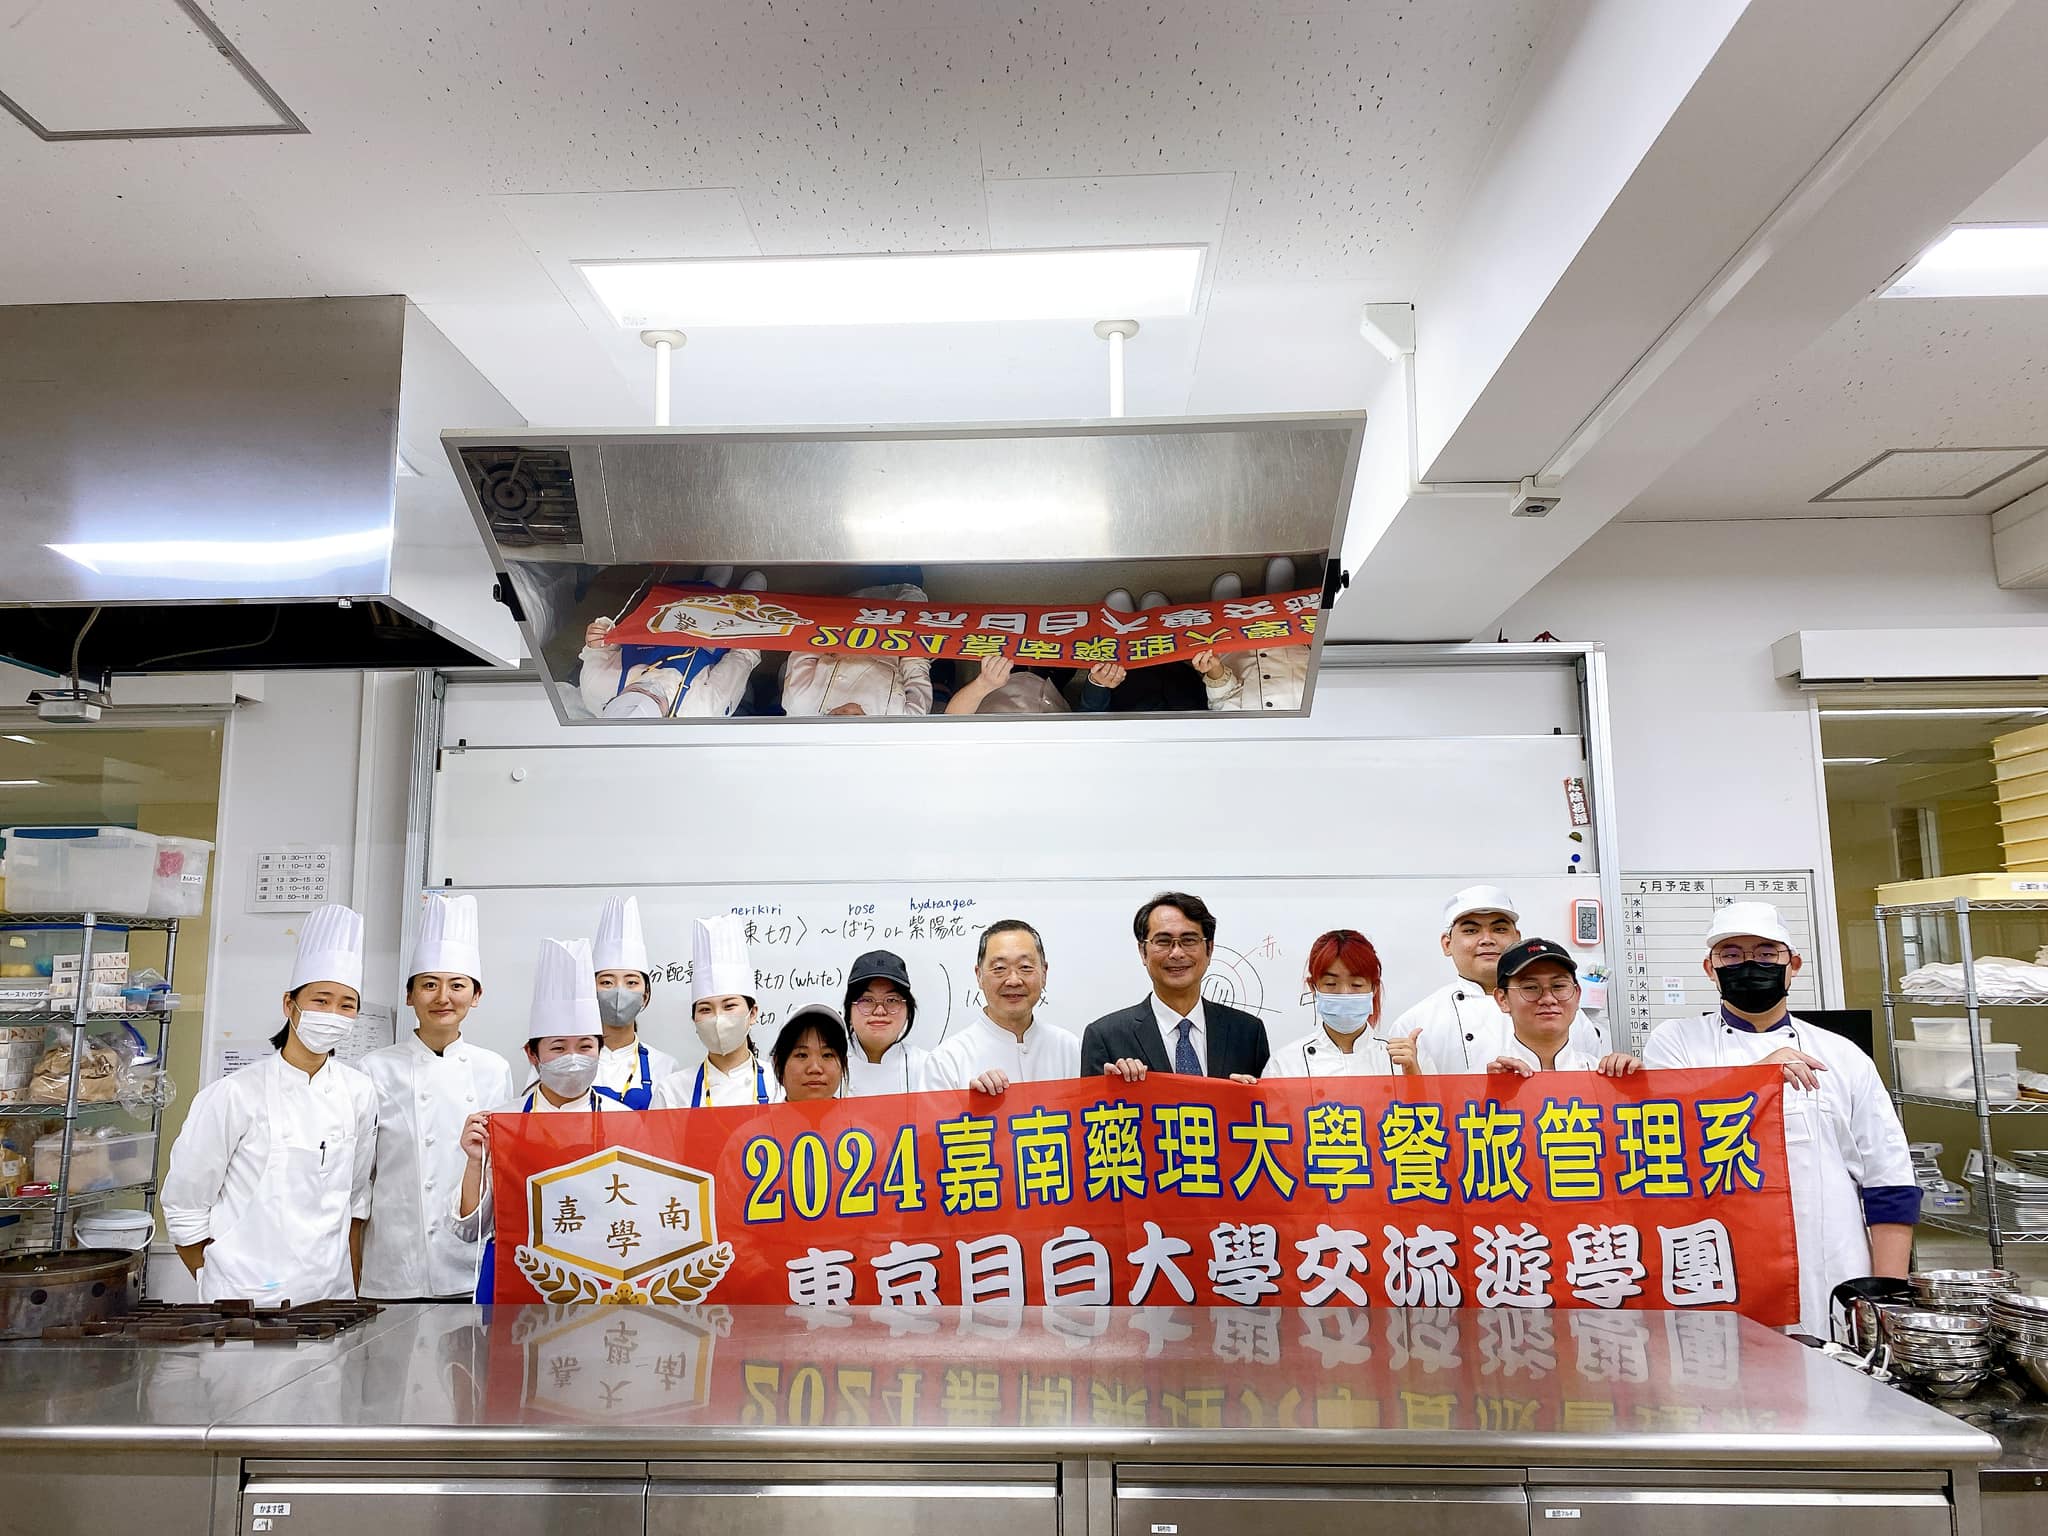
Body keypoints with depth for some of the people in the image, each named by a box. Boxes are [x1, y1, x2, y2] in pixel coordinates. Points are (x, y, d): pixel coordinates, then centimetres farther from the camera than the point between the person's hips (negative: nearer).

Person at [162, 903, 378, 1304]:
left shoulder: (358, 1094, 1)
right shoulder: (235, 1095, -11)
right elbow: (183, 1207, -3)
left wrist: (353, 1295, 11)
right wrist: (219, 1294, 3)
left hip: (329, 1298, 4)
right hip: (247, 1301, -3)